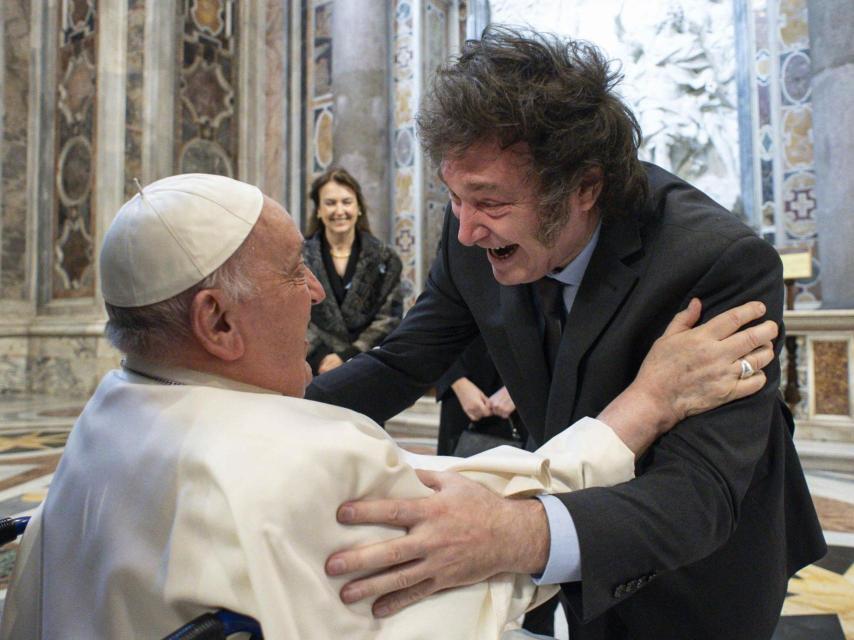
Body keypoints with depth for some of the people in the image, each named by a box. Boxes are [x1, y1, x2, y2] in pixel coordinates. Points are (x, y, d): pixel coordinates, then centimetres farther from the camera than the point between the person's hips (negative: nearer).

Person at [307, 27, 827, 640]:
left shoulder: (726, 263, -34)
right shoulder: (478, 239, -19)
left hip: (706, 566, -3)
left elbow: (702, 493, -38)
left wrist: (527, 535, -56)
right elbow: (401, 364, -11)